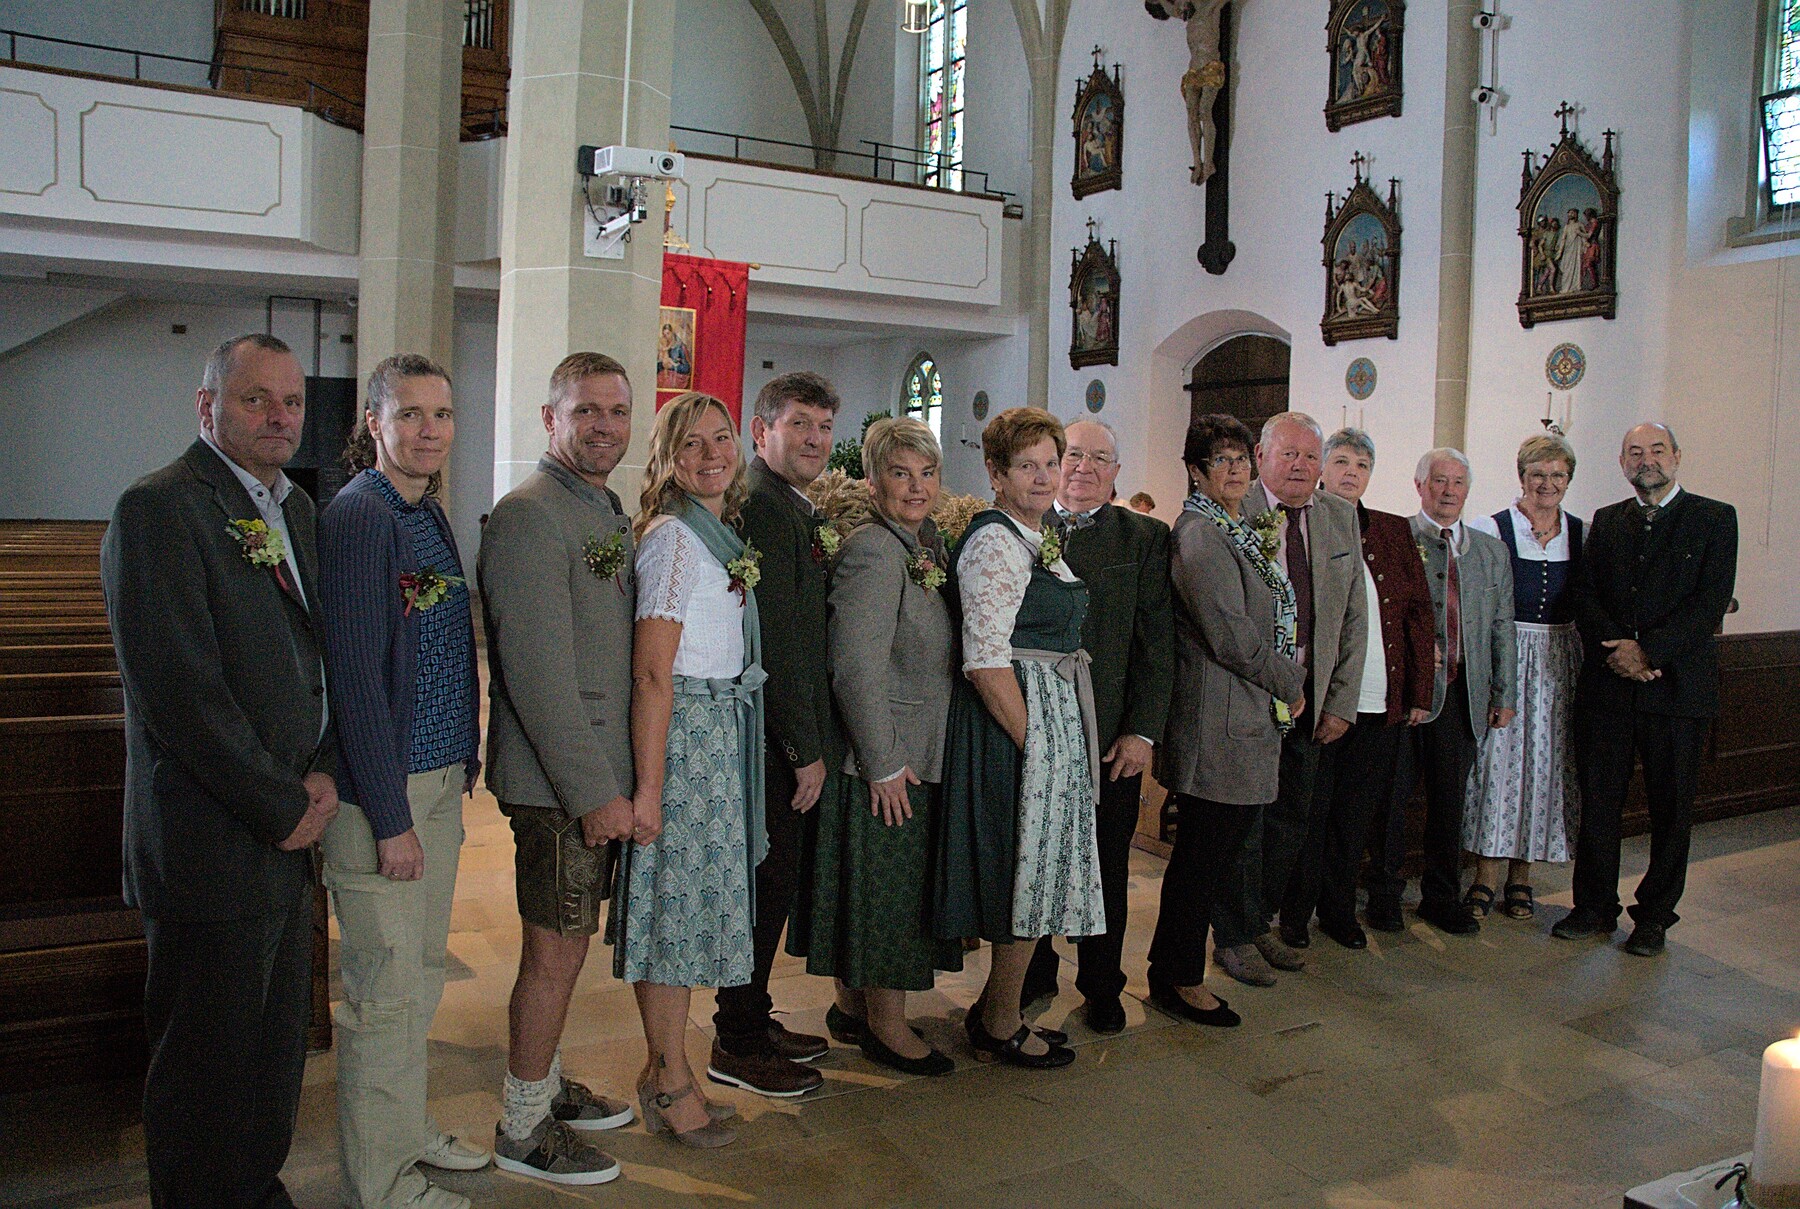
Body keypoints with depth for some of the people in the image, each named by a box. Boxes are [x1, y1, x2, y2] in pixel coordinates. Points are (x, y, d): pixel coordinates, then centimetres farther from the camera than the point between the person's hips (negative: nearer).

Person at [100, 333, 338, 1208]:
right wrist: (283, 807, -14)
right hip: (212, 847, -8)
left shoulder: (295, 509, 12)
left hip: (284, 838, 8)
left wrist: (325, 774, -1)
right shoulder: (159, 508, -13)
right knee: (207, 1062, 7)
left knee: (276, 1045, 19)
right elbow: (179, 690, -20)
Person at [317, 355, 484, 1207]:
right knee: (386, 986, 3)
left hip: (438, 781, 9)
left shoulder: (429, 514, 11)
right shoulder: (357, 516, -15)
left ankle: (408, 1129, 36)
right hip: (383, 789, -9)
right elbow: (355, 675, -19)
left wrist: (460, 769, 13)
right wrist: (390, 815, -19)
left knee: (422, 971, 19)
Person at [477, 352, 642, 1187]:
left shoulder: (608, 512, 14)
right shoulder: (529, 516, -15)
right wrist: (593, 790, -20)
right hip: (559, 780, -8)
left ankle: (545, 1083, 35)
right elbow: (539, 671, -21)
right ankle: (524, 1127, 18)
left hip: (600, 772, 9)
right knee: (555, 952, 2)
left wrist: (614, 778, 11)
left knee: (565, 944, 19)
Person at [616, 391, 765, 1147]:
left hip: (723, 729, 9)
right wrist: (648, 785, -20)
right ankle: (672, 1079, 15)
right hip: (685, 733, -9)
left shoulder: (722, 533, 14)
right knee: (679, 895, 0)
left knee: (688, 901, 14)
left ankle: (665, 1070, 26)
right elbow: (652, 672, -18)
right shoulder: (674, 536, -14)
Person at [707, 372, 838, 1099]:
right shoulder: (761, 506, -16)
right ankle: (739, 1046, 15)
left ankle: (751, 1023, 30)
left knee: (772, 880, 17)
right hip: (771, 737, -10)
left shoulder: (797, 510, 17)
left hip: (783, 736, 10)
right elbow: (777, 640, -20)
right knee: (767, 880, 0)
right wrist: (806, 748, -17)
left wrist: (812, 740, 15)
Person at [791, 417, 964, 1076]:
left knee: (889, 890, 17)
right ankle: (886, 1024, 19)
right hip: (882, 760, -9)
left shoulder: (928, 541, 11)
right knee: (885, 888, 4)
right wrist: (884, 765, -19)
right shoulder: (872, 551, -19)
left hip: (915, 756, 9)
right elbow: (857, 669, -22)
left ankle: (852, 1004, 32)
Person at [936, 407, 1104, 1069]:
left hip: (1053, 719, 10)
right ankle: (1001, 1026, 17)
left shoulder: (1041, 541, 16)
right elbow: (986, 660, -21)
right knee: (1026, 870, 0)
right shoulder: (994, 542, -15)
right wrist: (1029, 740, -21)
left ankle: (993, 1009, 29)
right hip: (1018, 721, -10)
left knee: (1032, 874, 15)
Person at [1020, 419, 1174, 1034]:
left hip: (1111, 735, 0)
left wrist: (1143, 731, -7)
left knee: (1106, 869, 12)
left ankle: (1101, 986, 29)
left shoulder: (1145, 538, 3)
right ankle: (1035, 974, 32)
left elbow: (1157, 643, -1)